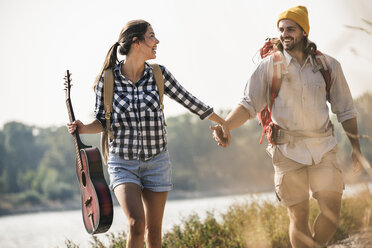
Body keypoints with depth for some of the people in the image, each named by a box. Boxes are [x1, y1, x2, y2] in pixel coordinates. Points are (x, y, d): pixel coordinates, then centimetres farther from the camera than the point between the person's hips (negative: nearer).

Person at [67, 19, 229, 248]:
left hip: (157, 162, 2)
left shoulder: (159, 75, -5)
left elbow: (190, 102, 7)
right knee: (136, 224, -22)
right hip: (123, 163, -2)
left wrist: (222, 123, 15)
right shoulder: (108, 79, -9)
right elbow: (102, 122, 1)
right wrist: (84, 128, -20)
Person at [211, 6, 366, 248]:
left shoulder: (328, 65, 5)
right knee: (299, 217, 0)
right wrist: (225, 126, -20)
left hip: (323, 147, 1)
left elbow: (345, 110, 12)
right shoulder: (270, 65, 0)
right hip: (288, 151, -1)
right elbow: (249, 104, -4)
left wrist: (356, 146, 11)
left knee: (332, 212, -7)